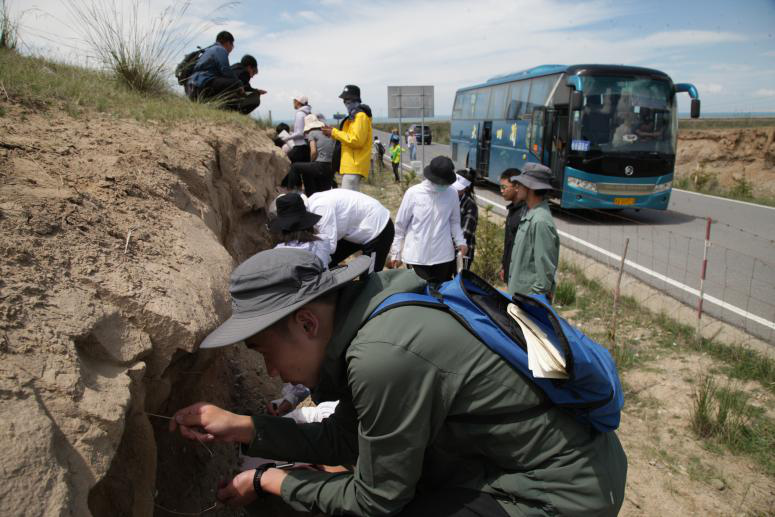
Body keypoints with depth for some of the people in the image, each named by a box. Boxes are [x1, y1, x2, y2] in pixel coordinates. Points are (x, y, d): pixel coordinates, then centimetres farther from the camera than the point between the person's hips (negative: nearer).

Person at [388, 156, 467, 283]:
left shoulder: (451, 194, -2)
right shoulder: (413, 193, -9)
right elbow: (400, 225, -1)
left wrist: (460, 241, -4)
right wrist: (396, 253, 2)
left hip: (443, 256, 2)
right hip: (417, 256, -2)